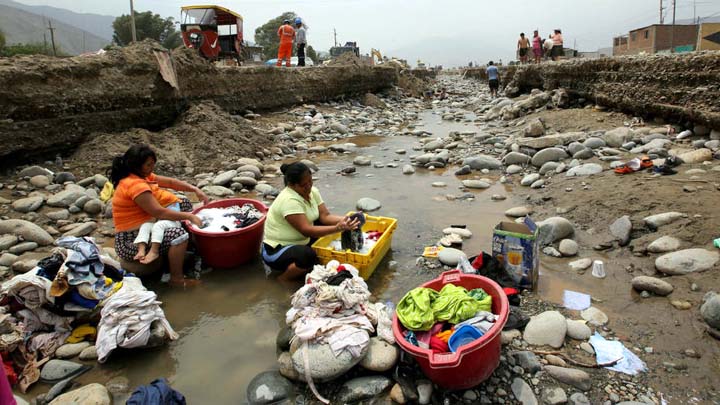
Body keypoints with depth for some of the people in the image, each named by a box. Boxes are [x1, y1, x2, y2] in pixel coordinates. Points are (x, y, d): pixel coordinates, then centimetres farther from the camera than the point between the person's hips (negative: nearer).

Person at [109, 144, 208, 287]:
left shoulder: (142, 175, 7)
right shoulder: (135, 185, -23)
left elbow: (170, 182, 10)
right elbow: (159, 213, -26)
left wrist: (195, 190, -2)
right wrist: (189, 216, -18)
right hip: (131, 242, -11)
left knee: (185, 204, 12)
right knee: (179, 235, -32)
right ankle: (176, 279, -15)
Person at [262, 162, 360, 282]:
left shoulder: (312, 191, -2)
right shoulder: (289, 201, -28)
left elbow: (325, 216, -8)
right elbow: (307, 230, -32)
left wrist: (344, 220, -27)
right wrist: (337, 228, -38)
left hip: (300, 242, 9)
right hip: (277, 249, -9)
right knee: (308, 256, -35)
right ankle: (283, 276, -4)